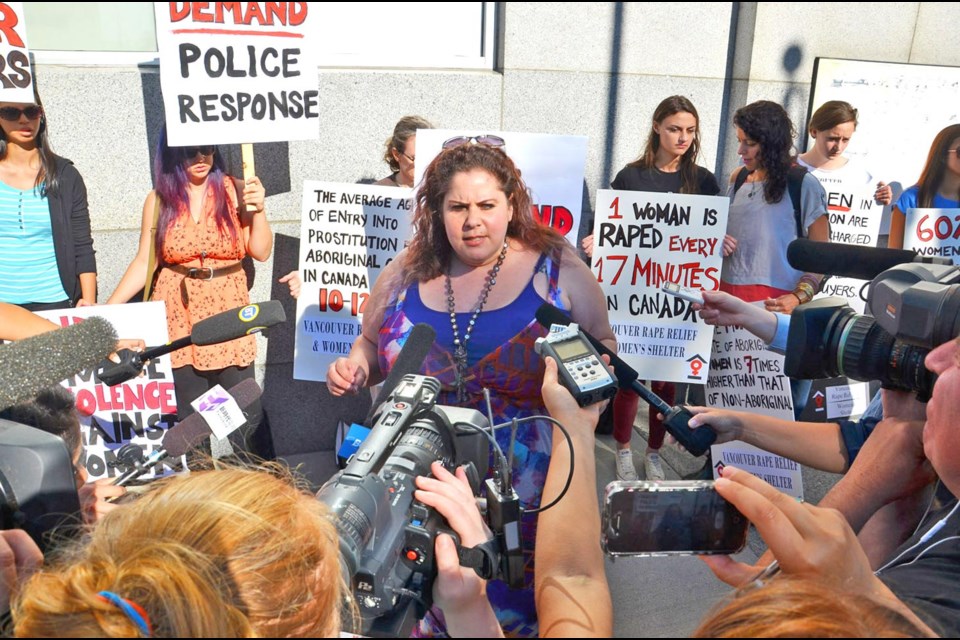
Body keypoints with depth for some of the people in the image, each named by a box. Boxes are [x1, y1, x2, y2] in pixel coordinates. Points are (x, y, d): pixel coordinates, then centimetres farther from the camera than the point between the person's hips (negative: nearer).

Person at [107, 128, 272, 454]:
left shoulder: (235, 191, 0)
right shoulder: (159, 200, 3)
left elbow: (261, 252, 0)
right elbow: (144, 262, 7)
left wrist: (258, 209, -14)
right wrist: (107, 309, 1)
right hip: (178, 317, 1)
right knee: (187, 417, 8)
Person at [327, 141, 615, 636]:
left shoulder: (556, 267, -5)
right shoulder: (405, 274, 1)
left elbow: (602, 346, 4)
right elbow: (371, 344, 16)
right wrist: (356, 368, -5)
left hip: (529, 491, -2)